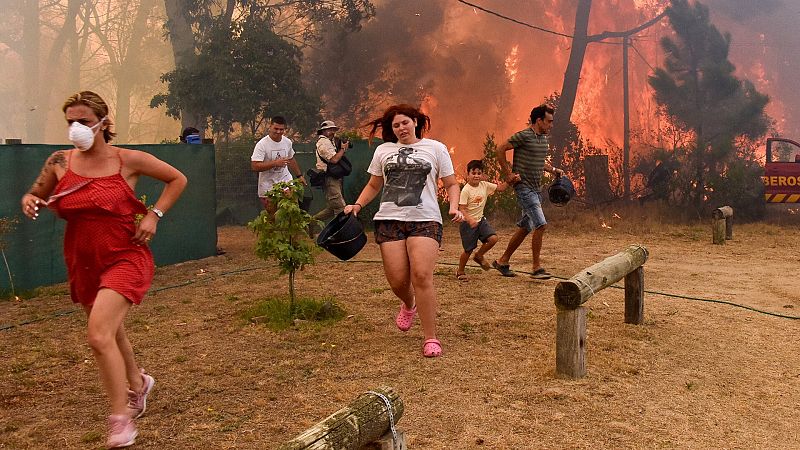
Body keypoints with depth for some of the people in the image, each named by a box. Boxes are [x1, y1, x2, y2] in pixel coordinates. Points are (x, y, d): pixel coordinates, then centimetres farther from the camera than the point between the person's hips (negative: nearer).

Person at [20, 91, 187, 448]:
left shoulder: (128, 160, -10)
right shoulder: (59, 162, -2)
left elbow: (177, 179, 3)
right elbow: (37, 196, 13)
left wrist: (154, 215, -8)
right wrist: (30, 202, -11)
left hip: (125, 259, -5)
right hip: (82, 264, 5)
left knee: (99, 335, -20)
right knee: (111, 334, 22)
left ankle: (121, 419, -5)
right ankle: (138, 383, 52)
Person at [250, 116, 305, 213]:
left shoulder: (287, 142, 6)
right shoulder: (262, 145, -14)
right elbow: (254, 166, -22)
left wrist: (299, 175, 25)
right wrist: (275, 163, -27)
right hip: (268, 187, -4)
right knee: (271, 217, -3)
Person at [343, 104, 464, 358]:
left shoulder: (435, 148, 10)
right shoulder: (383, 151, 16)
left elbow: (451, 185, 12)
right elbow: (373, 186, 23)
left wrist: (454, 207, -7)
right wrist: (357, 205, 6)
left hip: (425, 220, -2)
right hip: (389, 220, 2)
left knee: (422, 277, -17)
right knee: (397, 280, -4)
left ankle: (430, 338, -6)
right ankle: (408, 305, 34)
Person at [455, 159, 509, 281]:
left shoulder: (485, 185, 0)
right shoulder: (466, 190, -17)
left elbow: (500, 188, 6)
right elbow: (462, 209, -19)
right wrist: (470, 220, -33)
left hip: (481, 220, 6)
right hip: (468, 223, -6)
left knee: (493, 238, -14)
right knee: (468, 250, 0)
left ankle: (479, 256, 13)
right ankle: (460, 271, 23)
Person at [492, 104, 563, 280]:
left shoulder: (544, 139, 14)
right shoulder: (523, 136, -12)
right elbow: (500, 150, -11)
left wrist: (553, 170, 12)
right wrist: (508, 174, -13)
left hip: (536, 189, 9)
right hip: (524, 187, -9)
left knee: (524, 228, 12)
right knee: (540, 224, -15)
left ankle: (502, 261, 24)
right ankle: (537, 267, -6)